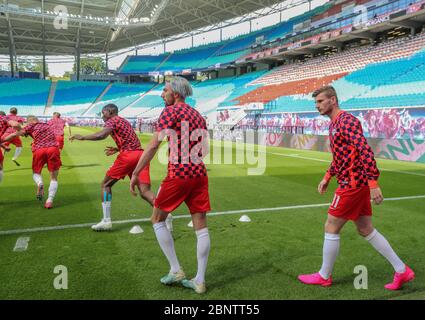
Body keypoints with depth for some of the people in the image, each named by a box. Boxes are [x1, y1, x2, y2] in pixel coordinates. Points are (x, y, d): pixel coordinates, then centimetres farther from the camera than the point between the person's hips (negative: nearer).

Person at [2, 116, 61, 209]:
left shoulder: (31, 126, 13)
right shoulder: (47, 126, 26)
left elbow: (16, 134, 7)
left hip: (39, 150, -2)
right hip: (53, 149, 2)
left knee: (36, 172, 23)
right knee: (53, 178, 8)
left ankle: (39, 184, -11)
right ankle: (50, 200, -8)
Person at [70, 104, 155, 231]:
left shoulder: (112, 121, 4)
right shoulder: (124, 121, 29)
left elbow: (102, 135, -17)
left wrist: (82, 137, -5)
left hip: (127, 156, -7)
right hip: (140, 154, 7)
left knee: (106, 184, 10)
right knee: (144, 191, -2)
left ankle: (106, 221, 7)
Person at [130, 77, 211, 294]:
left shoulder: (171, 111, -4)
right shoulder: (198, 115, 17)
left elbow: (153, 146, -12)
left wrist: (135, 173, -9)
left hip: (178, 174, -7)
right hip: (199, 173, 7)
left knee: (157, 220, 11)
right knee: (201, 227, 6)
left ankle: (176, 270, 13)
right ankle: (199, 281, 13)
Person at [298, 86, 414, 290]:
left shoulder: (346, 120, -15)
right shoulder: (334, 124, 16)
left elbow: (365, 150, -24)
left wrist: (373, 183, -27)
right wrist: (327, 178, 22)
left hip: (352, 184, -10)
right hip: (357, 184, 10)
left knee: (331, 228, 0)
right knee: (366, 230, 15)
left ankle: (324, 276, 15)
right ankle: (401, 270, 23)